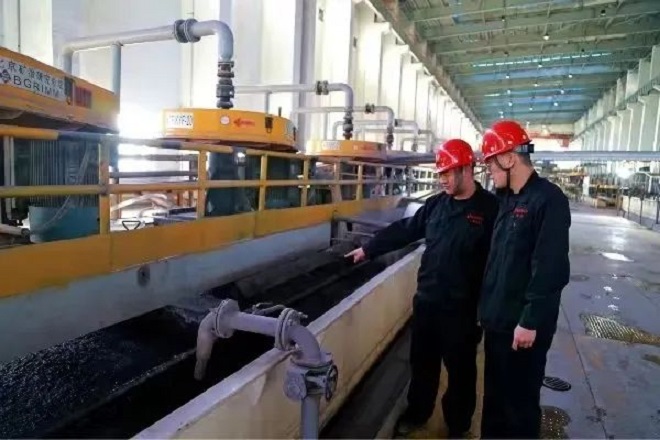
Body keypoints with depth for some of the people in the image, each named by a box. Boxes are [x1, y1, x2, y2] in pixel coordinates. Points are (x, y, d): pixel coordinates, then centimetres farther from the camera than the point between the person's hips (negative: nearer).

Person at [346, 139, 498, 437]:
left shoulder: (490, 208, -12)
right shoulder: (436, 204, 5)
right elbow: (403, 230, 12)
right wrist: (368, 249, 13)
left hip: (462, 307, -5)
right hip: (426, 301, 5)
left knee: (460, 369, 14)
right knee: (422, 362, 20)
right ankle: (417, 413, 41)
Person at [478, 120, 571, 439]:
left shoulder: (548, 199, -16)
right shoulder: (506, 199, 9)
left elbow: (551, 268, -21)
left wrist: (530, 321, -20)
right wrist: (488, 306, 15)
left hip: (523, 324, -8)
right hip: (498, 318, 8)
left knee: (520, 400, 9)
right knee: (494, 392, 21)